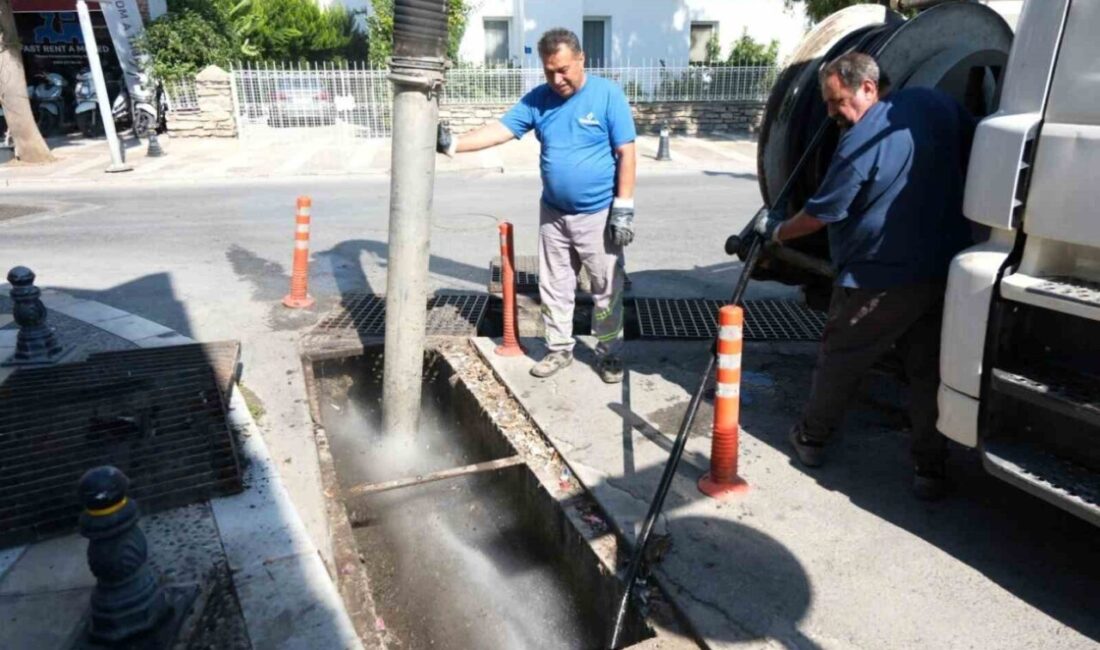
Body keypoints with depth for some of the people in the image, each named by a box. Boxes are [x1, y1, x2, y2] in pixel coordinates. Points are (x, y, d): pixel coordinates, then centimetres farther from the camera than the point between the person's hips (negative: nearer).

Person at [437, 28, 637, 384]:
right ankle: (559, 349, 28)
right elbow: (499, 130, -7)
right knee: (554, 288, 12)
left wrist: (623, 208, -14)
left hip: (598, 215, -4)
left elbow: (626, 153, -10)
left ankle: (609, 353, 24)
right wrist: (453, 144, -21)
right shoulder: (537, 99, 1)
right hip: (553, 213, 4)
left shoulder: (608, 94, -10)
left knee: (607, 289, 7)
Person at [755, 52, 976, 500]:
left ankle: (811, 438, 27)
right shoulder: (937, 104, 4)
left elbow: (819, 214, -12)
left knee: (839, 359, 12)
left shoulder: (860, 143, -17)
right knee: (929, 369, 13)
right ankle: (930, 468, 16)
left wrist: (776, 231, 4)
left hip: (880, 278, -6)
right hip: (946, 269, 6)